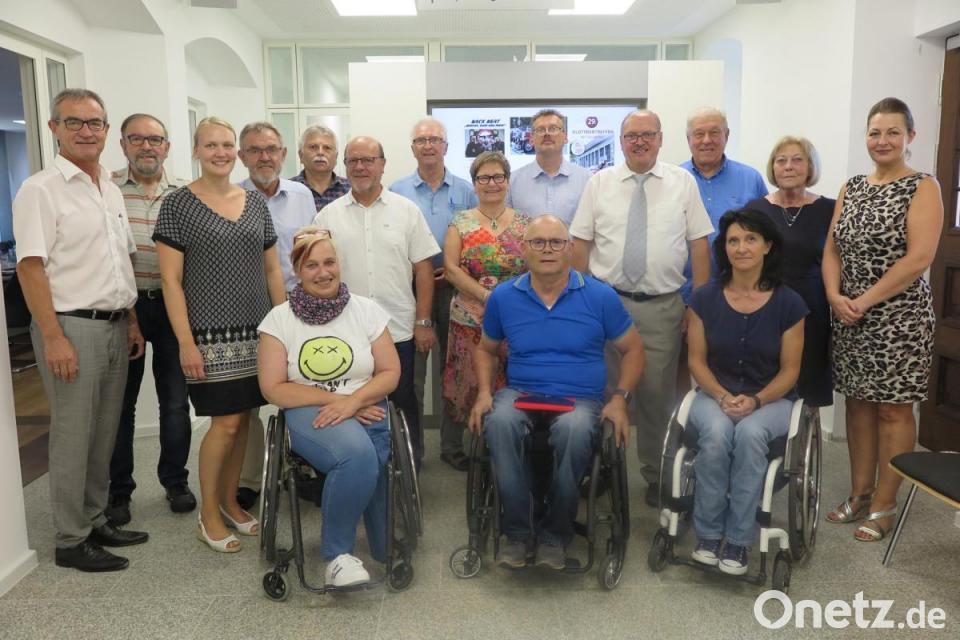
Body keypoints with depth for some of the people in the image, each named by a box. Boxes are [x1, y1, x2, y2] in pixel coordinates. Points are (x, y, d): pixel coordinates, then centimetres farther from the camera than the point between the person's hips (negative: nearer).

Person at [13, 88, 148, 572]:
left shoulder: (111, 190, 14)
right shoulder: (41, 190, -8)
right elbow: (30, 267, -14)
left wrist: (132, 321, 15)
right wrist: (53, 337, -19)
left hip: (114, 326, 7)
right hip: (71, 327, -7)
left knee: (105, 432, 13)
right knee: (73, 435, 0)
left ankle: (96, 522, 27)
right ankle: (71, 541, 13)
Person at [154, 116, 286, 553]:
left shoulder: (255, 202, 10)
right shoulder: (178, 205, -4)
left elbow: (272, 270, 14)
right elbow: (171, 280, -7)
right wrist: (185, 342, -13)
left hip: (257, 331, 5)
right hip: (210, 334, -4)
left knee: (242, 420, 9)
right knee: (225, 423, -4)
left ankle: (229, 502, 27)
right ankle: (208, 515, 16)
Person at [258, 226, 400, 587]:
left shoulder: (366, 309, 7)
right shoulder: (280, 318, 4)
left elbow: (390, 373, 4)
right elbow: (274, 389, -1)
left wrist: (352, 401, -14)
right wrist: (331, 398, -10)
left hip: (366, 411, 2)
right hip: (309, 414, -2)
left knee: (369, 462, -29)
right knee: (359, 453, -34)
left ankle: (389, 552, -1)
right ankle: (337, 553, -13)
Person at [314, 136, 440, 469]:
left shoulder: (407, 210, 3)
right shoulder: (328, 216, 6)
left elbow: (423, 269, 1)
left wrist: (423, 322, -3)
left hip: (398, 330, -1)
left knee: (403, 403, 9)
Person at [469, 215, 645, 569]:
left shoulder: (600, 297, 2)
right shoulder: (503, 297, 7)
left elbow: (633, 350, 10)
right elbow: (485, 349, 20)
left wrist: (619, 398, -4)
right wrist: (484, 393, 3)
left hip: (580, 398, -1)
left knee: (574, 430, -37)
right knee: (499, 422, -34)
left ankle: (554, 533, -12)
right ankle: (516, 531, -16)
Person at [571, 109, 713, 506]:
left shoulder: (683, 183, 6)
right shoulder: (599, 183, 6)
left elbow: (699, 244, 5)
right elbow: (580, 244, 5)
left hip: (662, 306, 0)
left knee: (658, 394, 6)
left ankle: (656, 475, 22)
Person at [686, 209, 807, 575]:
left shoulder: (788, 303, -4)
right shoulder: (705, 299, -2)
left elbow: (789, 370, -2)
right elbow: (697, 360, 1)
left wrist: (755, 400, -18)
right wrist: (722, 397, -15)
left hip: (771, 400, -1)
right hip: (715, 395, 1)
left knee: (750, 434, -34)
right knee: (716, 433, -33)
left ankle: (738, 540, -20)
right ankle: (708, 534, -16)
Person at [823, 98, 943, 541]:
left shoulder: (923, 187, -5)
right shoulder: (852, 188, 11)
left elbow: (919, 257, -15)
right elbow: (832, 249, 9)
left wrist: (866, 300, -17)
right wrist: (835, 296, -8)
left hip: (899, 316, -5)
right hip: (849, 317, 5)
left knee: (893, 408, 2)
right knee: (858, 402, 12)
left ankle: (884, 506, 14)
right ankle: (859, 494, 24)